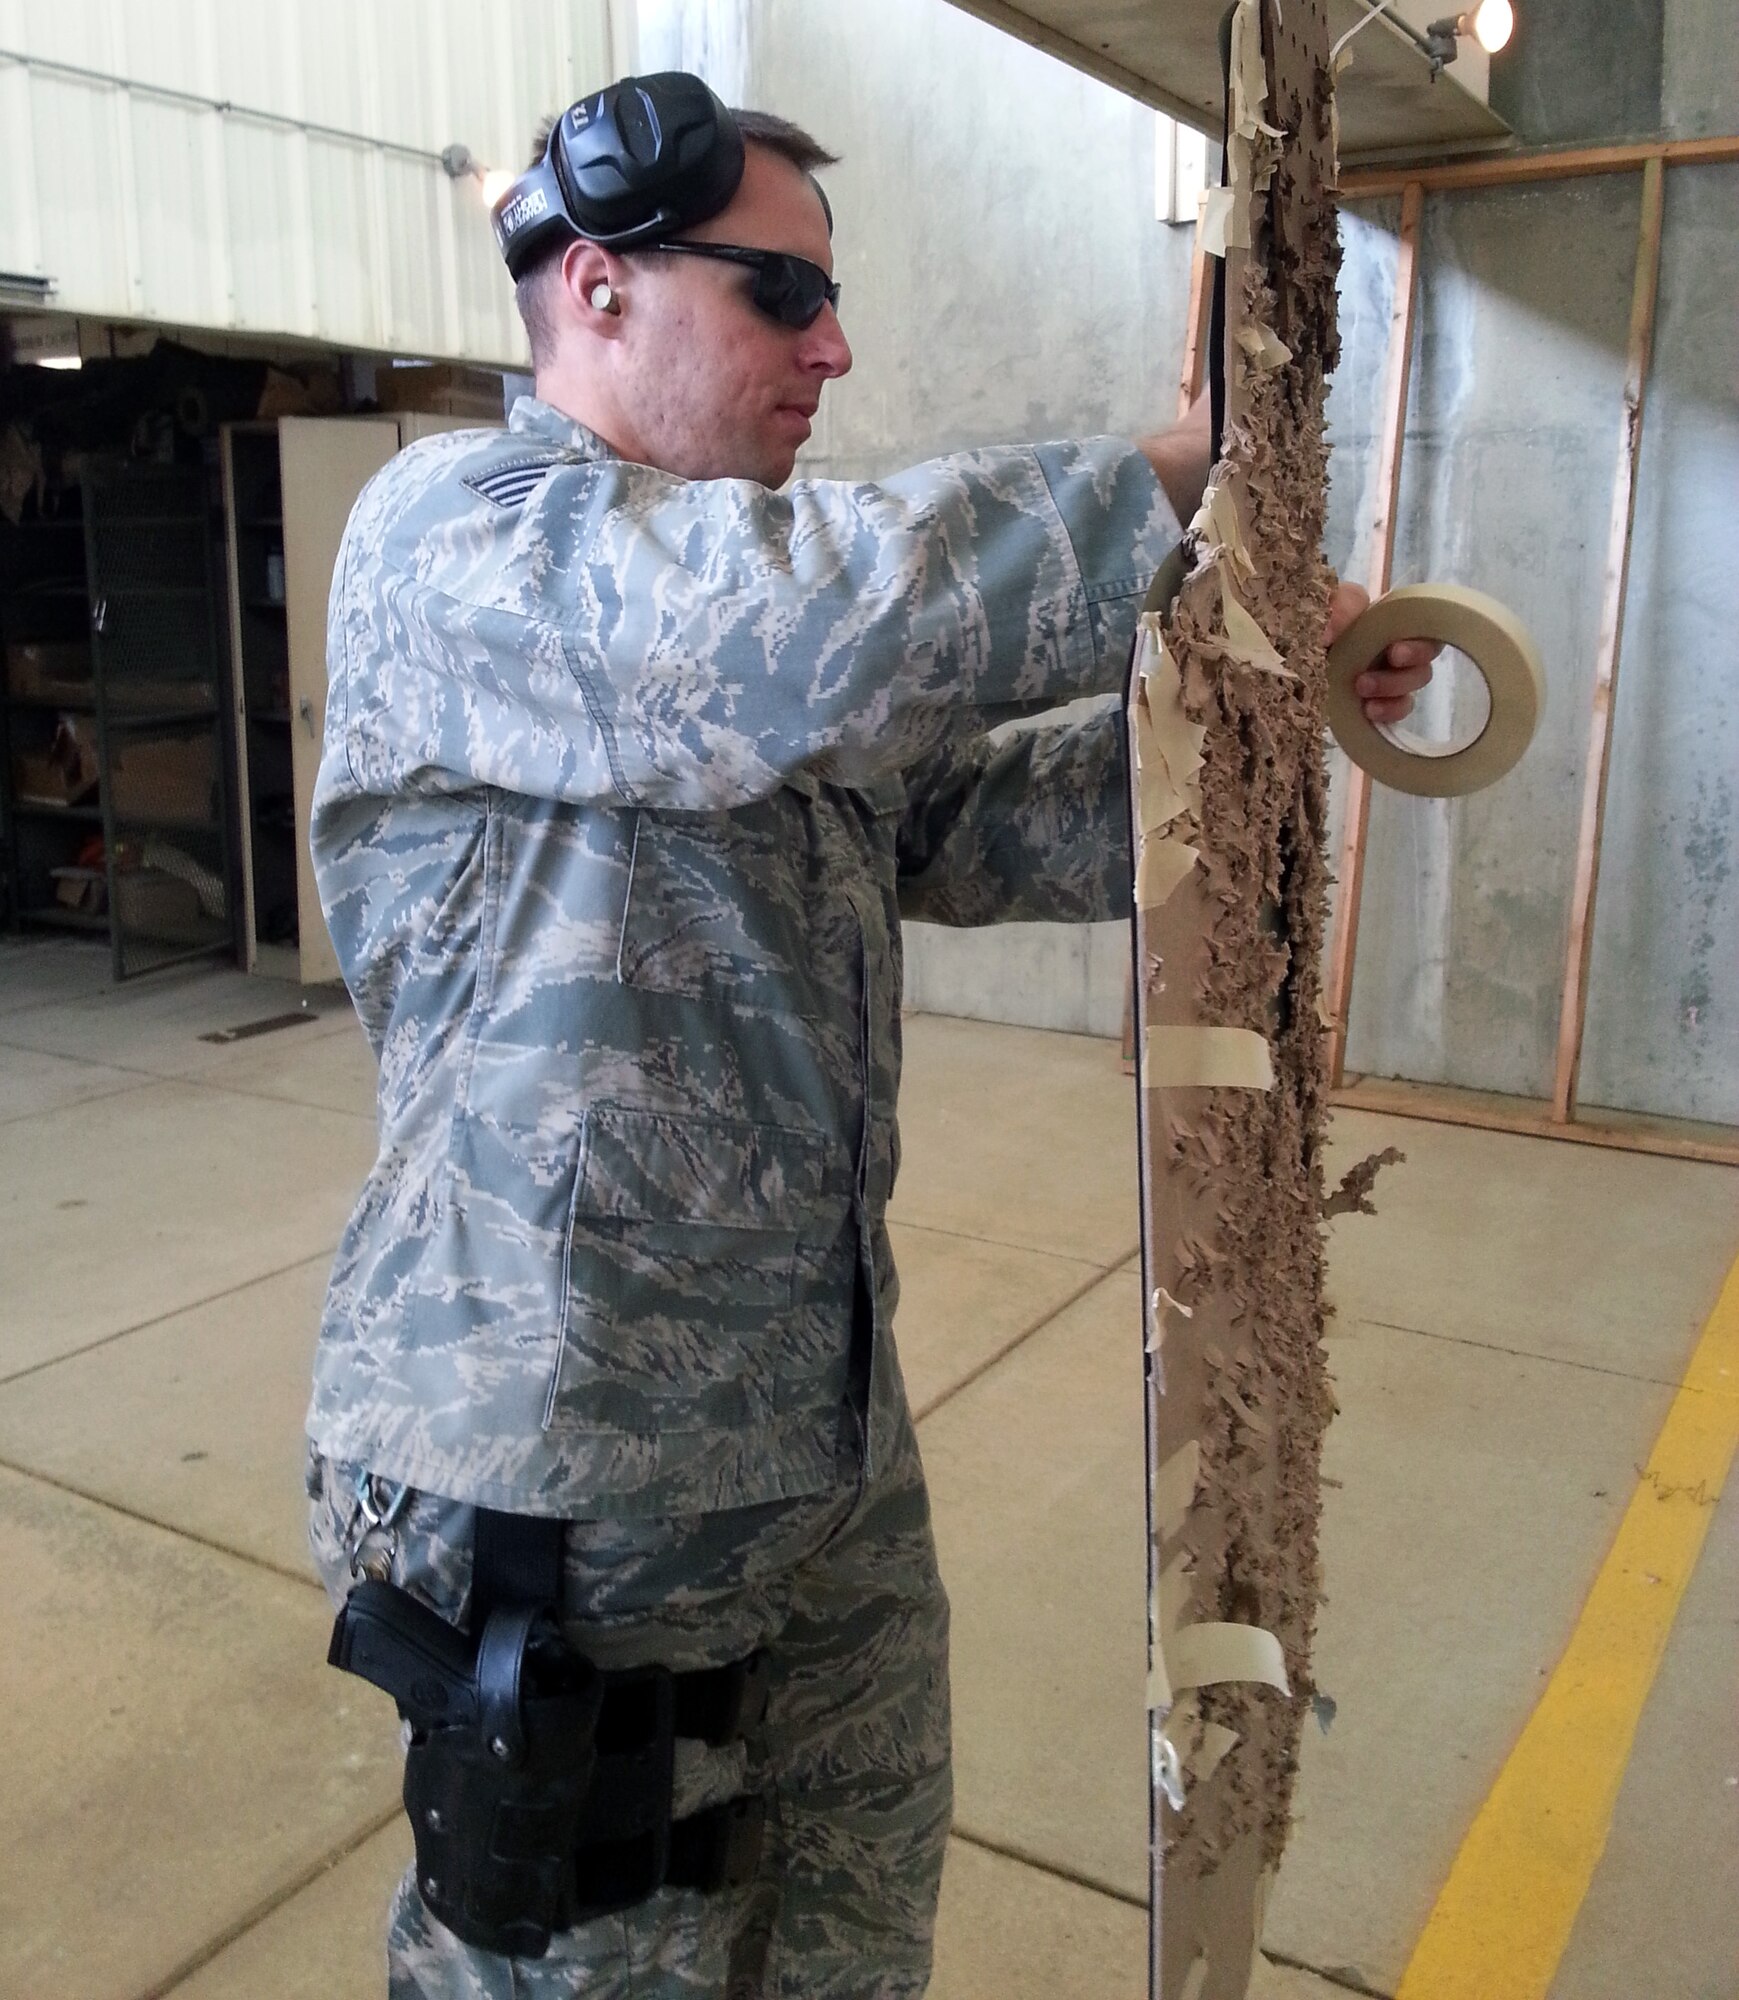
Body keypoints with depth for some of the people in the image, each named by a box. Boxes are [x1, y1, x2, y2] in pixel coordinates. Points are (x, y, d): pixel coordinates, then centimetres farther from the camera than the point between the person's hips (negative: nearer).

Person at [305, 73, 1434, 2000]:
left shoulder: (735, 596, 13)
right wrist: (1173, 473, -19)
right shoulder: (448, 533, -13)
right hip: (571, 1476, -7)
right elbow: (815, 630, -32)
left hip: (831, 1433, 8)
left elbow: (983, 822, 12)